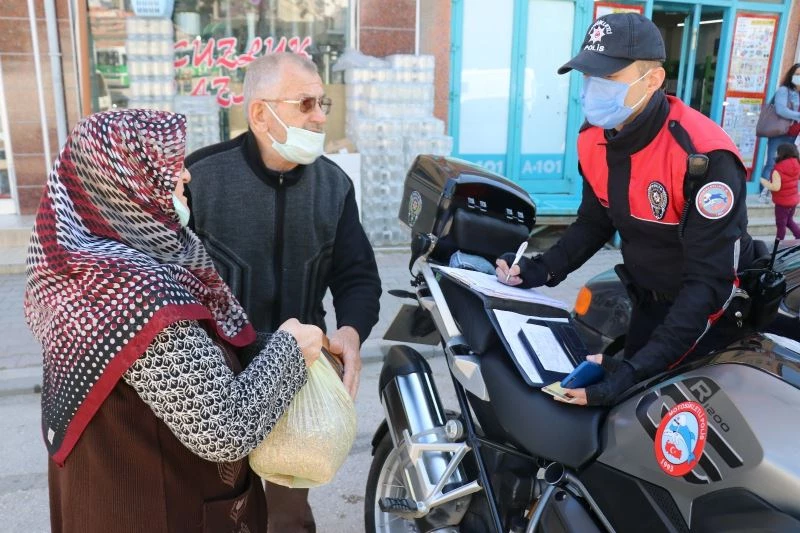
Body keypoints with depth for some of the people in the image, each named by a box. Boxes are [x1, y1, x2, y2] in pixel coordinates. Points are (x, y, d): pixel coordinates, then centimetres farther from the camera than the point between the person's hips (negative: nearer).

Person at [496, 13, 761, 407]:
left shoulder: (704, 156, -30)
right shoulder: (594, 140, -9)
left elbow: (708, 279, -32)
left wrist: (639, 367, -40)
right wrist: (542, 270, -11)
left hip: (710, 306, -6)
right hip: (647, 301, 6)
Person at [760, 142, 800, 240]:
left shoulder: (778, 169, -24)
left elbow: (776, 187, -28)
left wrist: (764, 181, -14)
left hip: (783, 202, -7)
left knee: (781, 224, 8)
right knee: (789, 221, 26)